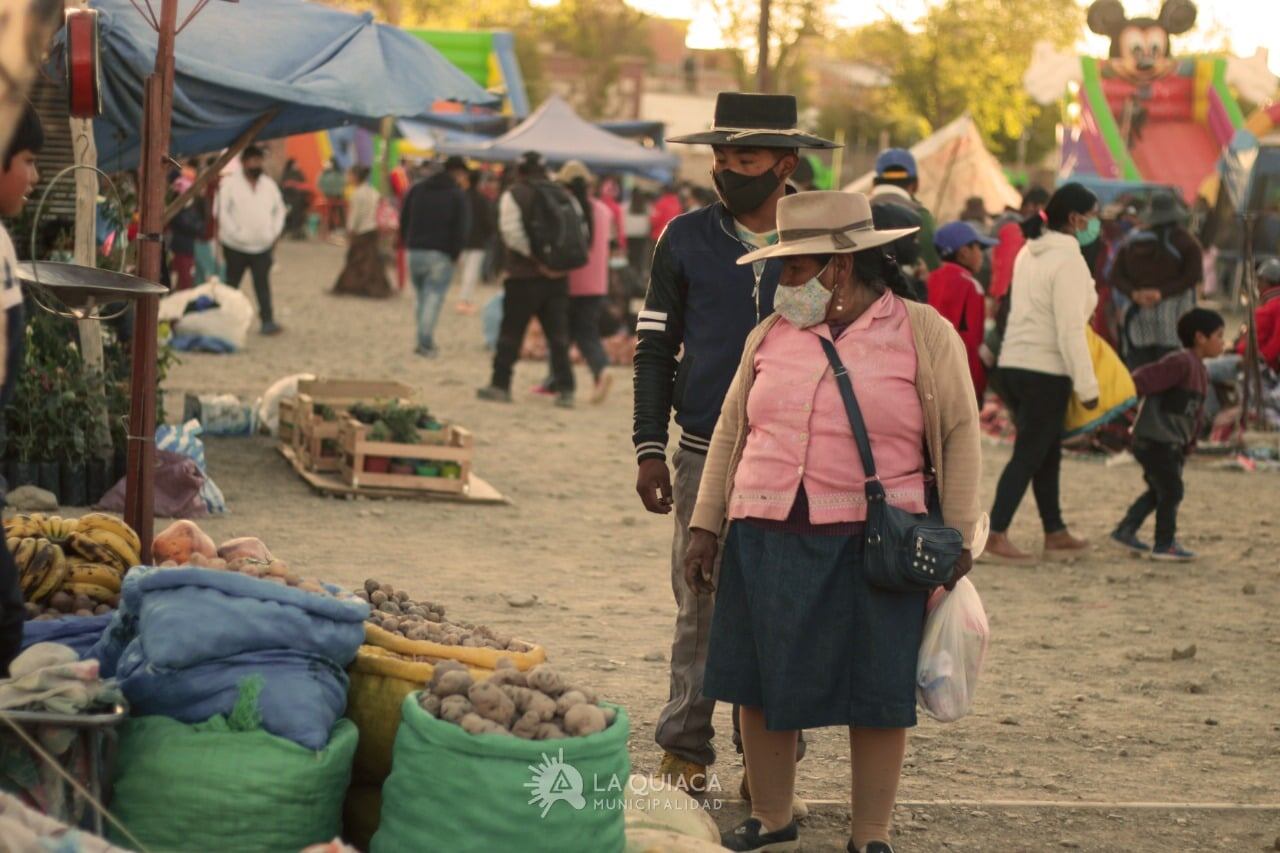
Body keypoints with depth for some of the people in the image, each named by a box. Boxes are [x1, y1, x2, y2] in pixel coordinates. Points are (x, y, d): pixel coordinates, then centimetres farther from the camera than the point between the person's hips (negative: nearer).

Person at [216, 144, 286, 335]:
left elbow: (279, 210, 17)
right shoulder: (229, 184, -5)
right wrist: (235, 233, -14)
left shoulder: (269, 185, 9)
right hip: (236, 246, -3)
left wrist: (275, 233, 6)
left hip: (263, 246, 3)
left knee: (262, 284, -2)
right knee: (231, 284, 8)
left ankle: (268, 321, -5)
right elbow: (222, 211, -9)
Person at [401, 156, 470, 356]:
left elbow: (403, 221, 11)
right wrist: (454, 254, -1)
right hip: (440, 256, -5)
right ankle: (425, 343, -9)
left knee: (422, 298, 16)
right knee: (434, 297, -2)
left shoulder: (417, 189, 12)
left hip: (414, 252, 5)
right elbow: (462, 229, -10)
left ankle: (425, 340, 17)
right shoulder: (457, 195, -3)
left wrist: (408, 245, 13)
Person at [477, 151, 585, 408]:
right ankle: (566, 390, 2)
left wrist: (536, 259, -16)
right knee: (558, 336, 7)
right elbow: (582, 230, 4)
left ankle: (500, 385, 11)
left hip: (525, 277, -4)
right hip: (558, 277, 4)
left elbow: (513, 233, -18)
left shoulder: (514, 196, -5)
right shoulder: (564, 196, 9)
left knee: (510, 333, 6)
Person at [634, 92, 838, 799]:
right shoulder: (686, 239, 5)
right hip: (705, 454, 0)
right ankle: (684, 753, 11)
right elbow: (655, 348, 8)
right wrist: (650, 447, 1)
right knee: (700, 607, 3)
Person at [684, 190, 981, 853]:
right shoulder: (771, 334, 10)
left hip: (873, 546, -3)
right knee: (761, 687, 7)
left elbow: (960, 436, 1)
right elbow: (731, 432, 15)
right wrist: (706, 526, 11)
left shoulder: (923, 334, 0)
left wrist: (956, 540, -3)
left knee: (877, 695, 1)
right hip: (766, 542, 4)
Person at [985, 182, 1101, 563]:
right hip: (1045, 372, -8)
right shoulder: (1069, 261, -14)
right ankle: (995, 536, -8)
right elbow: (1071, 331, -18)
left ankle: (1056, 534, 22)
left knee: (1048, 454, 16)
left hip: (1013, 365, 8)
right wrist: (1087, 386, -14)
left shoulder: (1028, 254, 12)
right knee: (1028, 456, -4)